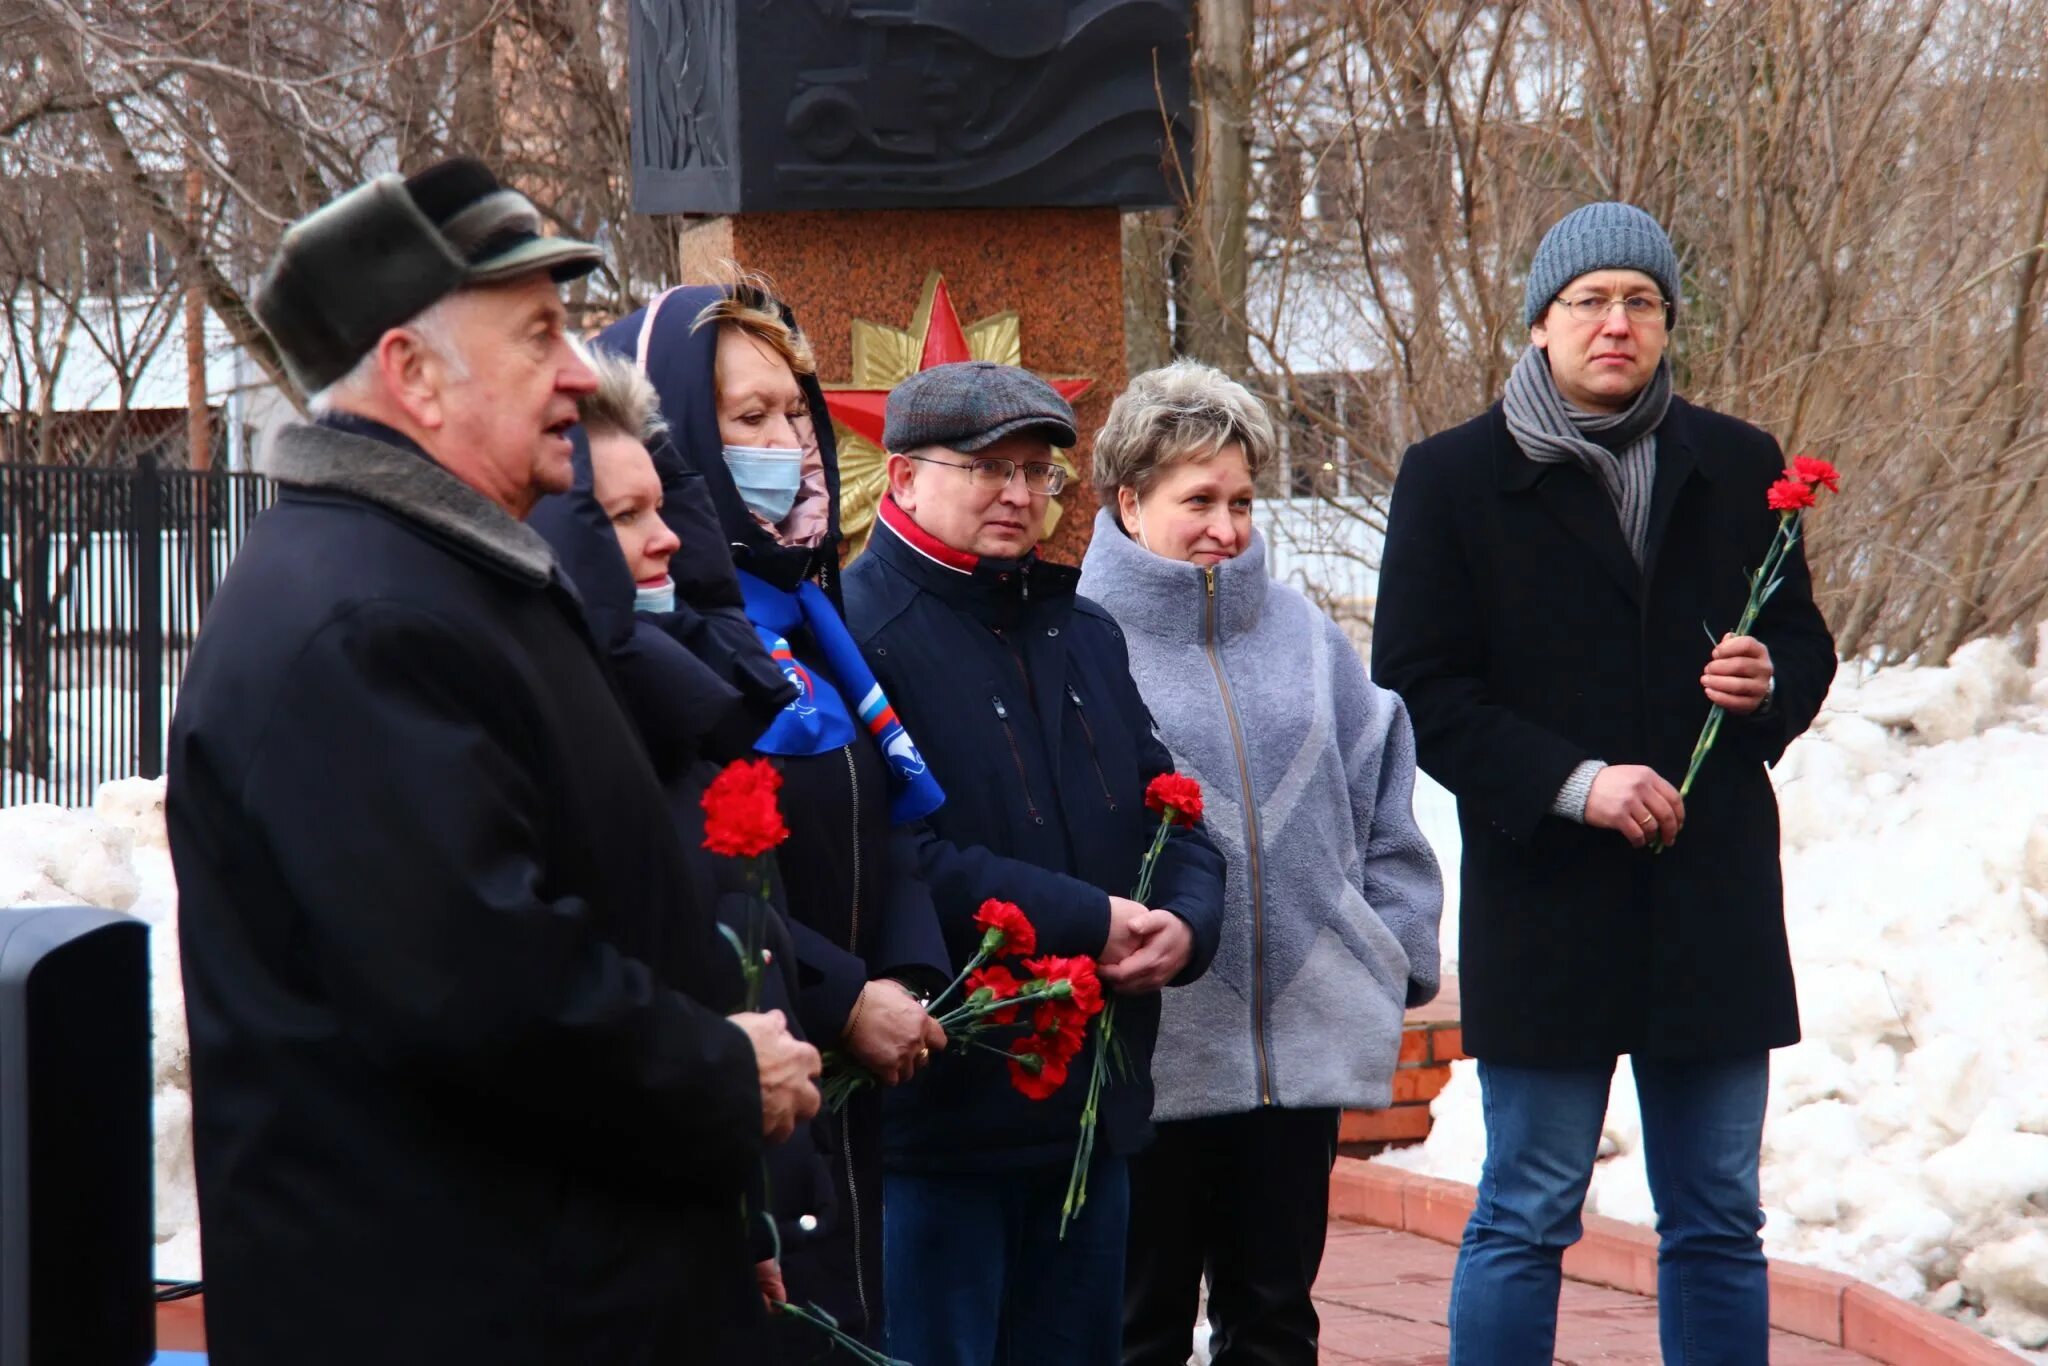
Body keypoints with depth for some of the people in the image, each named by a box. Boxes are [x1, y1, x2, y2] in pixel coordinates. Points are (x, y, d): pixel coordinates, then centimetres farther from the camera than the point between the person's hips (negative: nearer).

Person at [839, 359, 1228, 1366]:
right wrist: (1085, 924, -21)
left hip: (1093, 1101, 8)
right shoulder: (858, 633, -11)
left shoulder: (1084, 634, 17)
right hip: (936, 1112, -8)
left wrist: (1183, 922, -6)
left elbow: (1170, 812, 18)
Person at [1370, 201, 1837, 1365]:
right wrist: (1572, 782, -16)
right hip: (1545, 900, -3)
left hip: (1713, 894, 3)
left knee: (1719, 1224, 9)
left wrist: (1770, 687, -8)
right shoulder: (1456, 477, 0)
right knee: (1526, 1222, 2)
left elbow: (1805, 644, 16)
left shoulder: (1738, 468, 8)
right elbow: (1418, 691, -5)